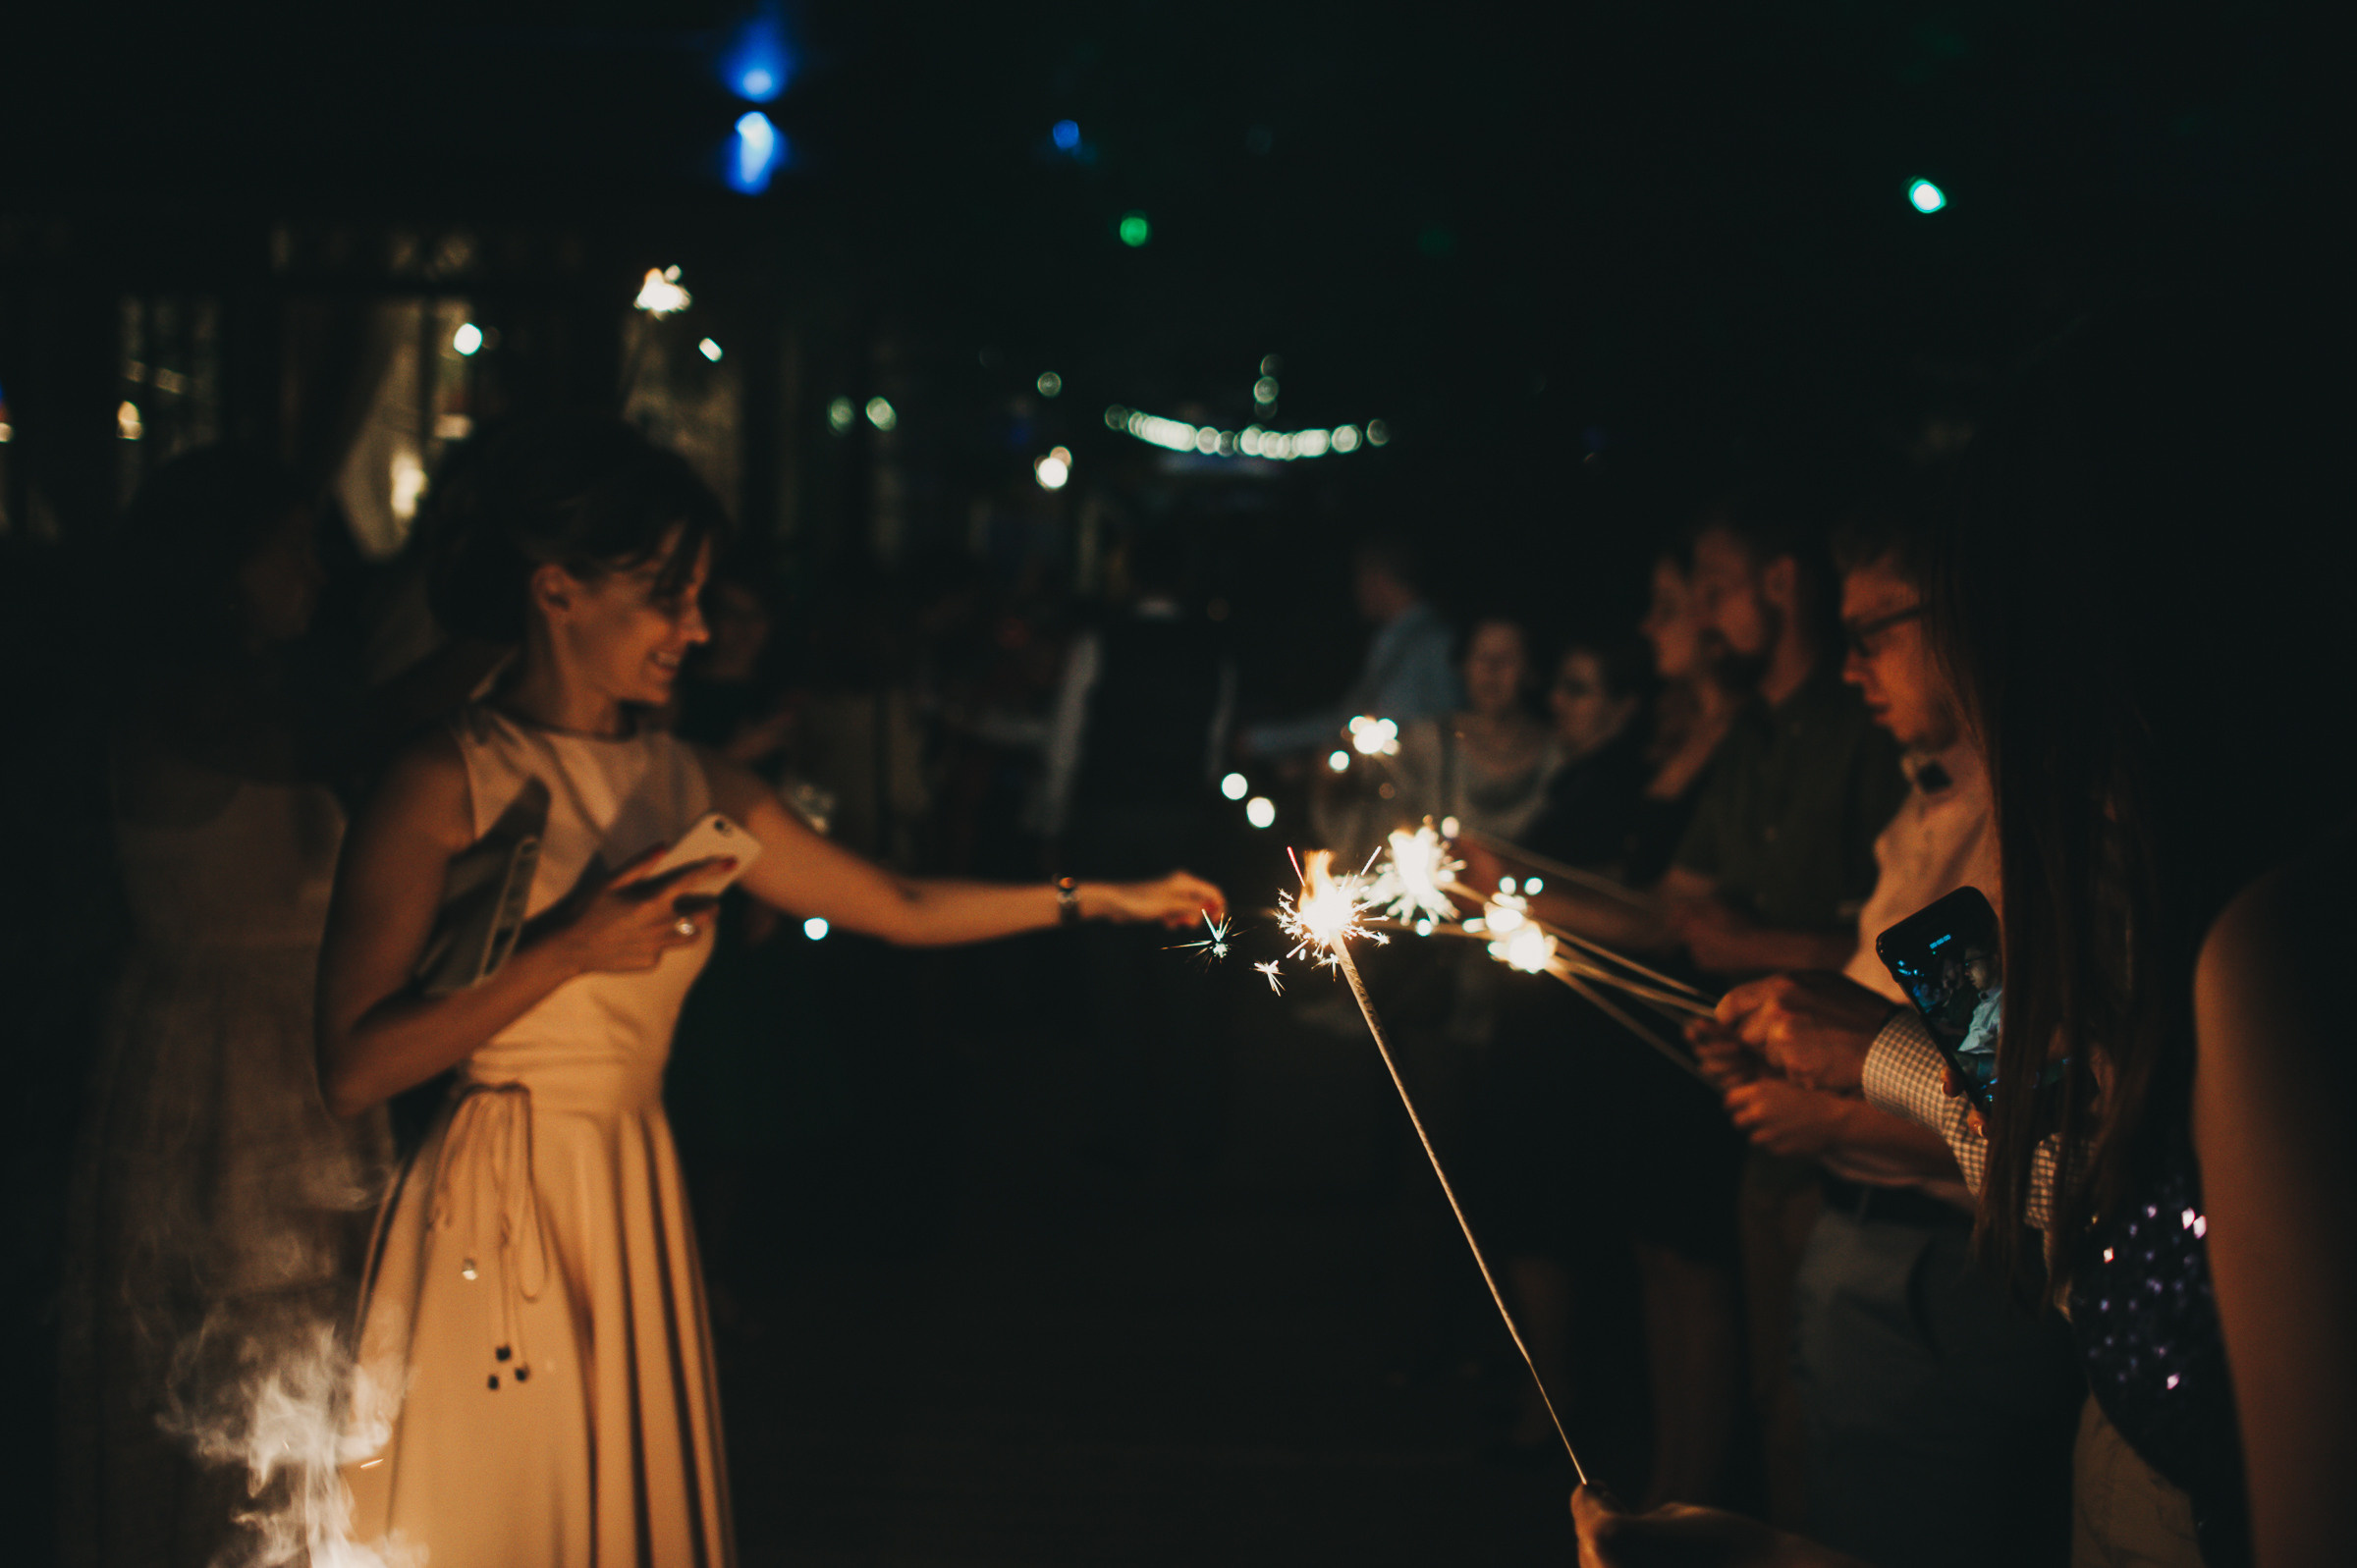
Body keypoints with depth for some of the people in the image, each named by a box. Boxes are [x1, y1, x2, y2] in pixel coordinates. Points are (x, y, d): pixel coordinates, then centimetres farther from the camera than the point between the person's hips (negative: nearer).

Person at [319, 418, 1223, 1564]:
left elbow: (903, 908, 16)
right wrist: (568, 949, -19)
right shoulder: (447, 782, -10)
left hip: (638, 1216, 6)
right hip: (493, 1226, -6)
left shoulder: (690, 787, 9)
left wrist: (1105, 899, 15)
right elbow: (351, 1070, -16)